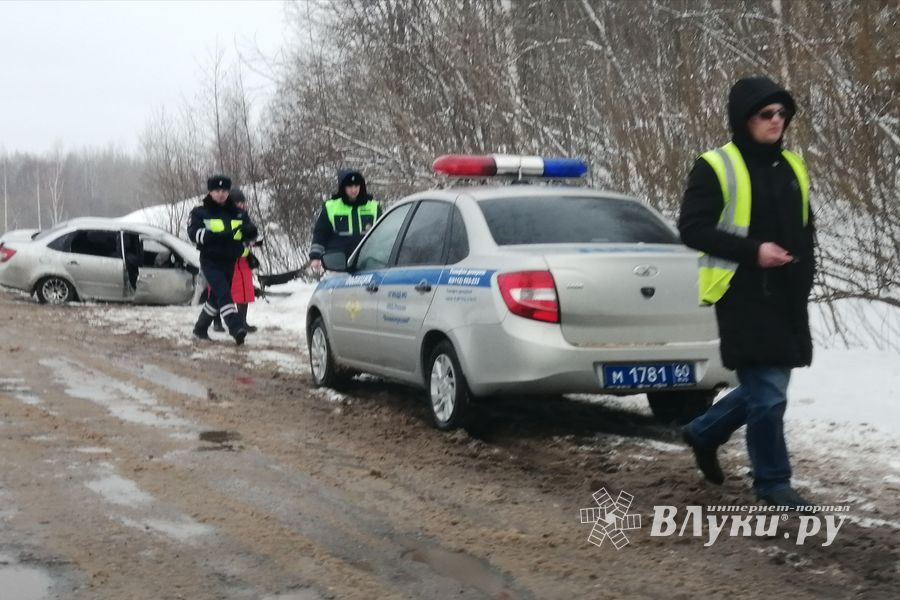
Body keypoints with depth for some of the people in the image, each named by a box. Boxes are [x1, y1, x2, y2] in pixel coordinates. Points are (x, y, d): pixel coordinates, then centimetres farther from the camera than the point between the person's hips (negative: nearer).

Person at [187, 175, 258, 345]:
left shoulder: (237, 213, 13)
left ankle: (200, 328, 31)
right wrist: (220, 235, -27)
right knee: (223, 293, -22)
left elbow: (251, 232, 10)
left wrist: (248, 229, -18)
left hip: (230, 262, 5)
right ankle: (236, 328, -35)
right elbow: (194, 233, -15)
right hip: (211, 262, -5)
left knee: (217, 297, 13)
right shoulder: (200, 213, 0)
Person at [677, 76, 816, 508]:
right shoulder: (716, 167, -7)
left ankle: (703, 433, 34)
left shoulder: (792, 168, 14)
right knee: (767, 392, -6)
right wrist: (752, 250, -18)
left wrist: (803, 275, 7)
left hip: (786, 298, 7)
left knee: (766, 387, 13)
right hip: (743, 295, -7)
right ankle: (772, 480, 9)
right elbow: (691, 228, -10)